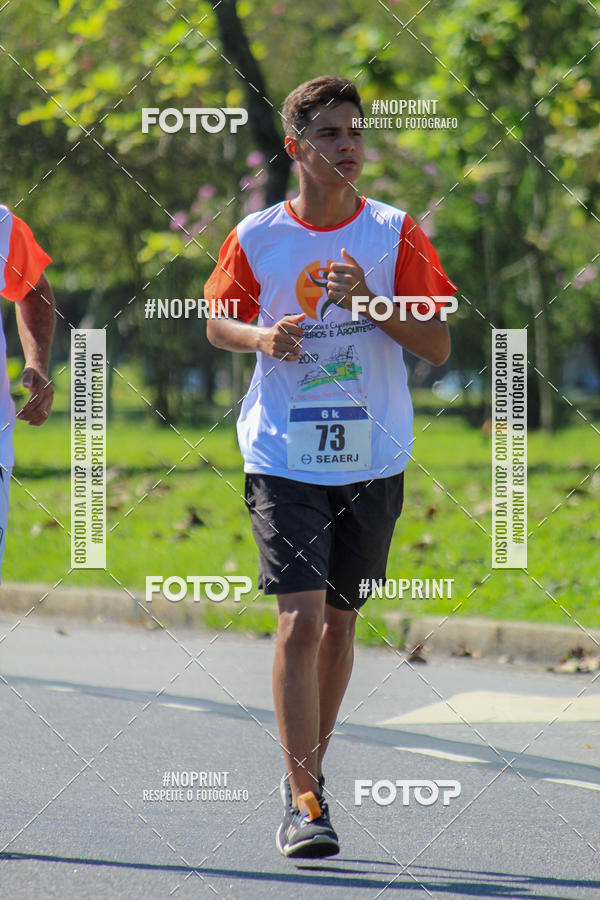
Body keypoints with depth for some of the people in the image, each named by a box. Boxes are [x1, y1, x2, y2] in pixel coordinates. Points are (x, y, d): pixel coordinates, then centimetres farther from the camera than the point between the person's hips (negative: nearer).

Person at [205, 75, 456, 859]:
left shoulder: (395, 234, -1)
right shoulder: (256, 237, -1)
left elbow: (439, 346, -2)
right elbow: (218, 322, 12)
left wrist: (369, 302, -17)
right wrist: (263, 336, -9)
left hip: (372, 461, 2)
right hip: (284, 460, -2)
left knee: (340, 620, 13)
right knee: (301, 620, -13)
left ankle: (310, 769, 32)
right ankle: (304, 802, -10)